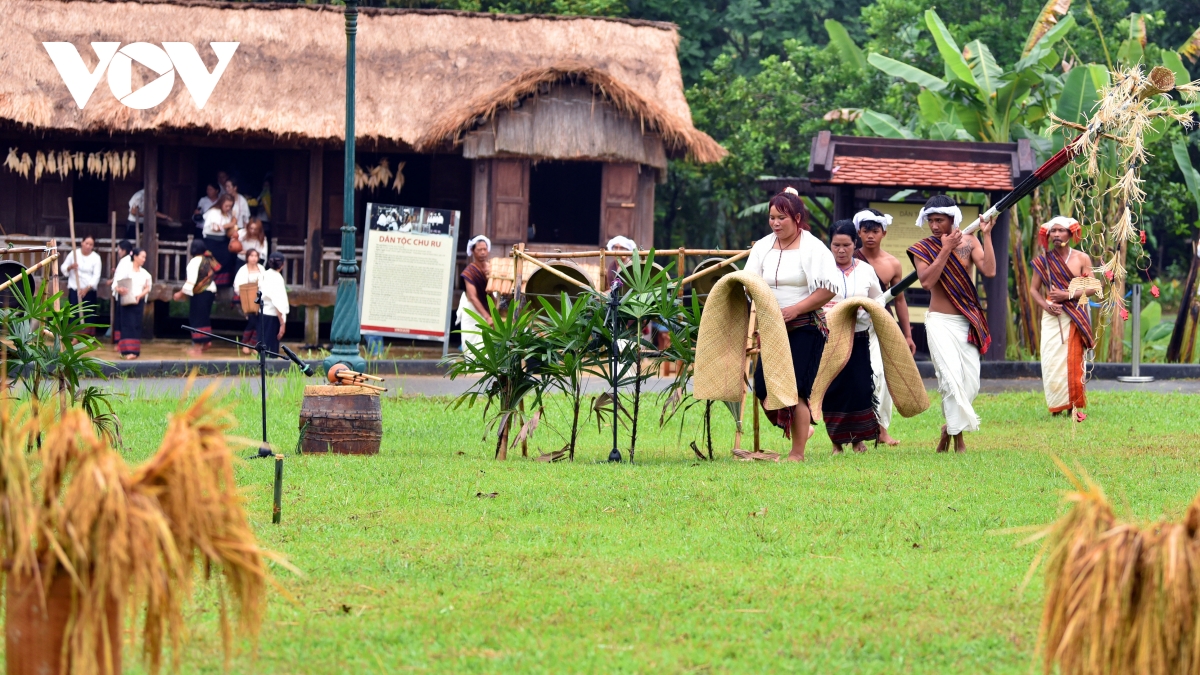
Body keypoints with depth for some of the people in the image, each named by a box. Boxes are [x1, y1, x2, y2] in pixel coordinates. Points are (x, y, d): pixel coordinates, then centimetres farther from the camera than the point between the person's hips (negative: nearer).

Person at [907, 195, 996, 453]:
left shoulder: (969, 242, 4)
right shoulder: (923, 248, -1)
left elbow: (989, 271, -10)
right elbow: (926, 281, -16)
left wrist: (986, 236, -12)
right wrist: (946, 249, -17)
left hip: (968, 322, 3)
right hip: (940, 322, -3)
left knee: (970, 381, 1)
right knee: (951, 376, -17)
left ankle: (949, 430, 16)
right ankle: (958, 434, -14)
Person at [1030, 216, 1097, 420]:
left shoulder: (1081, 259, 2)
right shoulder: (1043, 261, 6)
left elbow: (1092, 287, -2)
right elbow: (1033, 289, 7)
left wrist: (1067, 295, -14)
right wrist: (1045, 304, -11)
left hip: (1074, 317, -2)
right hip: (1052, 316, 2)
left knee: (1073, 362, -6)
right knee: (1051, 361, -5)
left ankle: (1074, 405, -2)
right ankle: (1056, 406, 0)